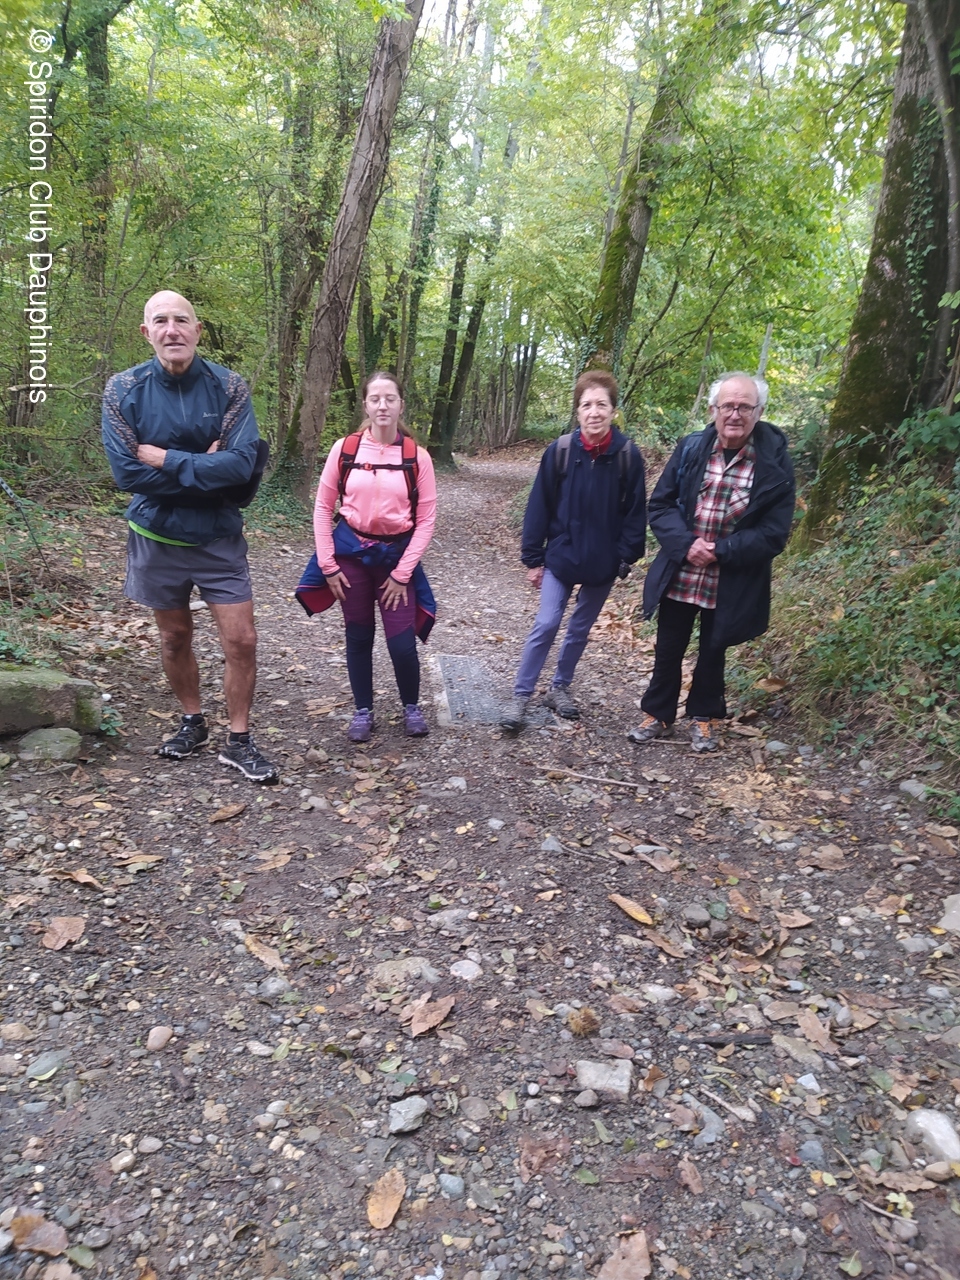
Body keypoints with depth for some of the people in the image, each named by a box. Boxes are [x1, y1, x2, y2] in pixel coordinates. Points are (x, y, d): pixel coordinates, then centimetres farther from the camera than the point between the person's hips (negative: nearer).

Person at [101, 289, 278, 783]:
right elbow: (127, 472, -17)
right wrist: (206, 469, -18)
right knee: (174, 639, 15)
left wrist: (166, 459, -20)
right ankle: (192, 722, 36)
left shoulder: (228, 386, -9)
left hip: (219, 537, -1)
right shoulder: (124, 390, -8)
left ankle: (238, 740, 15)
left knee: (241, 641, -2)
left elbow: (241, 463, -20)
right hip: (156, 537, 1)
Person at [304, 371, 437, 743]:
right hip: (351, 551, 1)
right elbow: (323, 507, 1)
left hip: (397, 555, -1)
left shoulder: (417, 457, -6)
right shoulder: (344, 449, -4)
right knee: (358, 637, 10)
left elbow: (426, 520, -4)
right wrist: (327, 564, -3)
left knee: (402, 643, -3)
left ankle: (411, 707, 23)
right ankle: (363, 710, 28)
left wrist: (402, 573, -8)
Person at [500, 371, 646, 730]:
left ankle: (560, 688, 32)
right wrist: (533, 558, -4)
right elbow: (539, 506, -4)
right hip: (560, 557, -1)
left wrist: (626, 557, -5)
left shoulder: (628, 454, -8)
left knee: (580, 629, 14)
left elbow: (635, 511, -1)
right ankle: (520, 696, 7)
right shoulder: (560, 451, -9)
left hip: (603, 563, 2)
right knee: (546, 626, -4)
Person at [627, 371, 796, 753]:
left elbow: (774, 533, -11)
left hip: (729, 585, -1)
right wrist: (686, 544, -18)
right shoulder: (691, 448, -5)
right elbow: (660, 505, -2)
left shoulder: (774, 463, -11)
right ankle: (657, 713, 33)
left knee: (712, 652, 17)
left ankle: (705, 716, 37)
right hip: (679, 576, 2)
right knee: (668, 650, 14)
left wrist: (721, 550, -21)